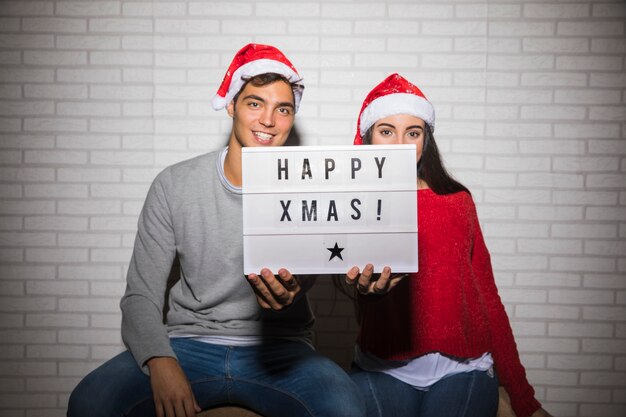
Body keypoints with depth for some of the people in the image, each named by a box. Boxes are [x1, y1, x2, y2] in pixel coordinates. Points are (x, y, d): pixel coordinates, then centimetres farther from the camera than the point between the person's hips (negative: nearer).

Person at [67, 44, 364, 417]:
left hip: (278, 348, 0)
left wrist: (290, 288, -44)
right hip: (189, 341, 1)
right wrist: (160, 362, -18)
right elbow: (141, 295, 1)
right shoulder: (174, 185, 2)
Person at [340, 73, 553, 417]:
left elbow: (488, 298, 10)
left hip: (461, 368, 1)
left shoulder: (458, 201, 11)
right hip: (382, 369, -1)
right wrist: (364, 286, -37)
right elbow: (351, 277, -11)